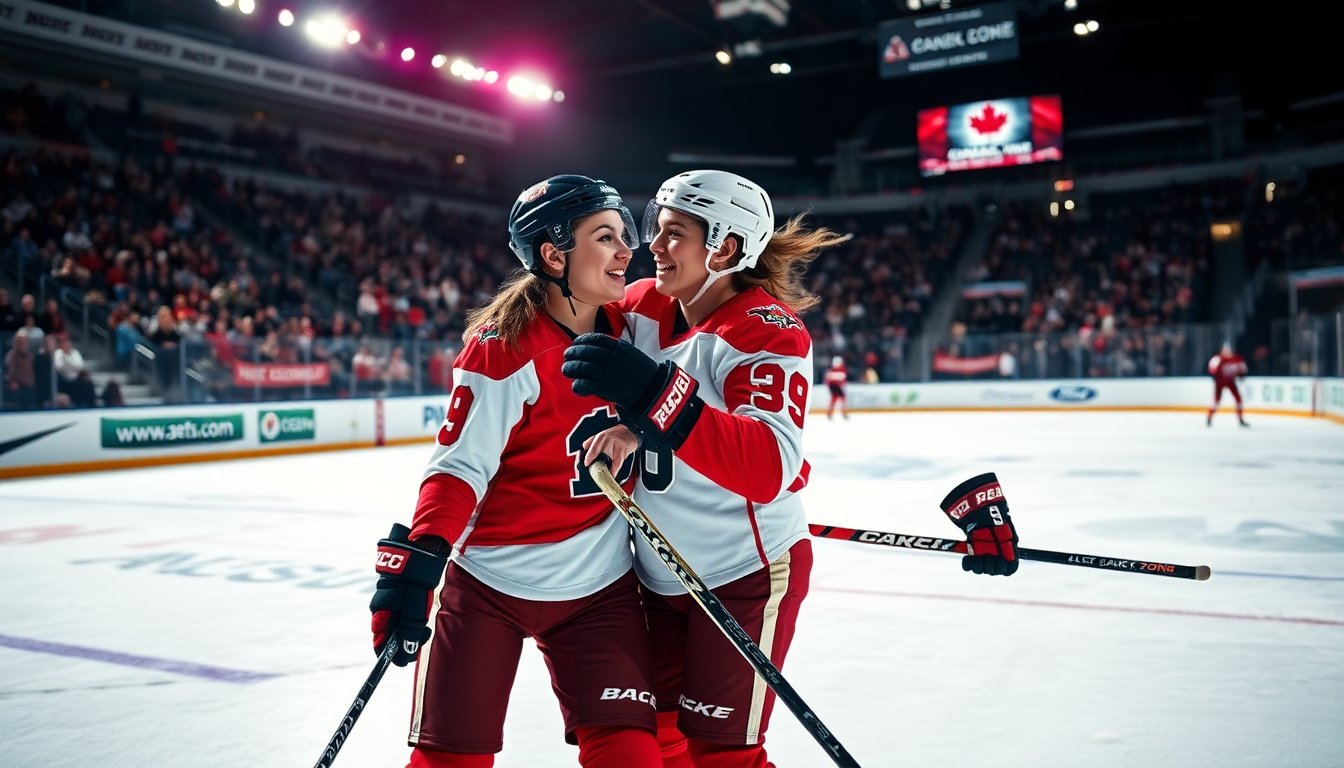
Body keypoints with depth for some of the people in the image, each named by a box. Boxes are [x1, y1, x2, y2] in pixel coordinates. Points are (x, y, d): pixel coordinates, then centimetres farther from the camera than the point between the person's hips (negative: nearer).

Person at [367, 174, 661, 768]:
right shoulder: (503, 348, -17)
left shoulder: (630, 326, 1)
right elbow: (460, 465, -19)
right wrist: (416, 559, -29)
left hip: (599, 587, 4)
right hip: (489, 584, -4)